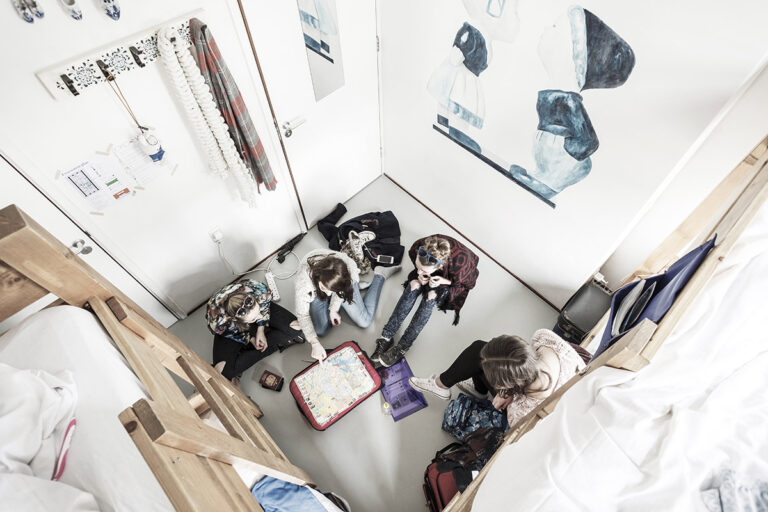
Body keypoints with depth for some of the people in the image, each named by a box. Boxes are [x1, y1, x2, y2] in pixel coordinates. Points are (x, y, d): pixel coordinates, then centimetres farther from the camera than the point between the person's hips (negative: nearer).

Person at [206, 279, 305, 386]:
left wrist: (260, 330, -18)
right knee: (223, 371, -25)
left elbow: (264, 306, -14)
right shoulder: (219, 322, -42)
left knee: (294, 328, -18)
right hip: (234, 330, -2)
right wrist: (251, 339, -16)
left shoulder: (259, 290, -39)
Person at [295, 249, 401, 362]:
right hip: (315, 290, 1)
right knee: (320, 331, -11)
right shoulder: (304, 276, -43)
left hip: (345, 285, -1)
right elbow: (302, 314, -33)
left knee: (365, 322, -2)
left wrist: (333, 309, -16)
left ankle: (380, 275, 18)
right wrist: (315, 343, -41)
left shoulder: (350, 269, -42)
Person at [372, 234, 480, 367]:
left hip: (452, 282, -3)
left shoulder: (459, 263, -43)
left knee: (431, 296, -29)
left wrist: (444, 281, -33)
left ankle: (401, 348, -26)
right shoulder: (417, 247, -35)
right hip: (432, 276, 3)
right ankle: (386, 336, -23)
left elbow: (468, 283, -17)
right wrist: (421, 276, -25)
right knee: (414, 285, -26)